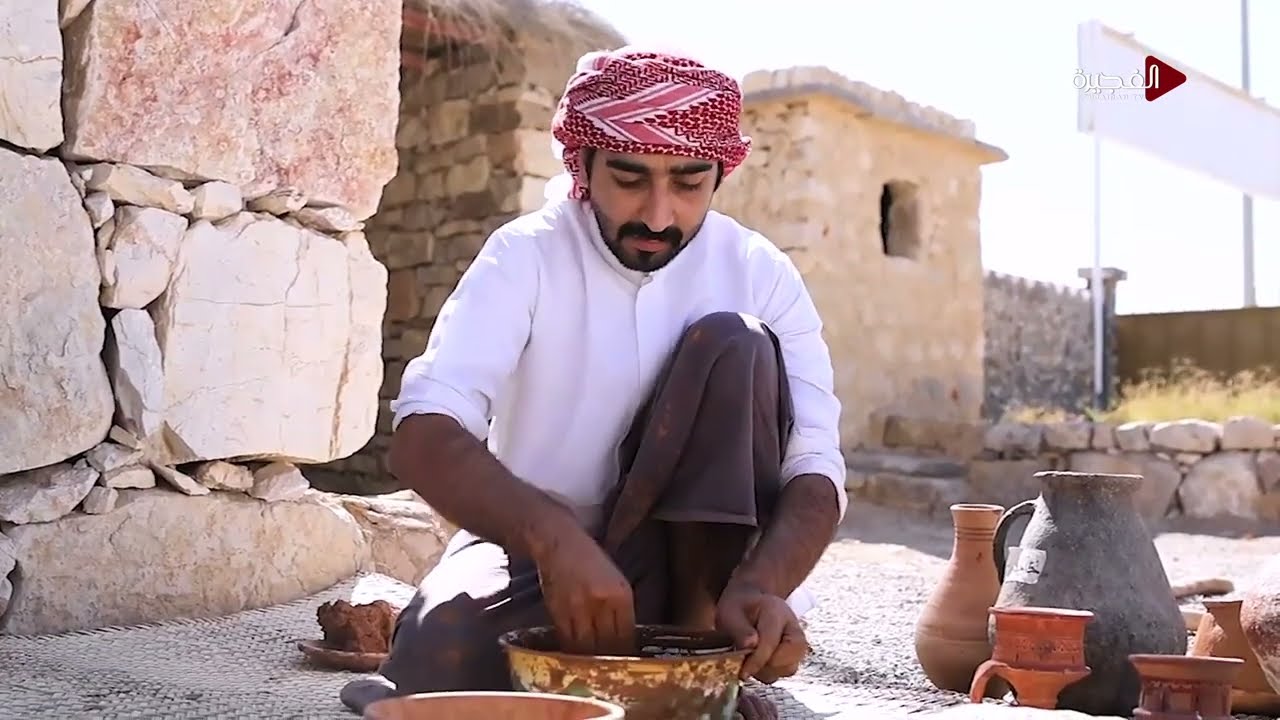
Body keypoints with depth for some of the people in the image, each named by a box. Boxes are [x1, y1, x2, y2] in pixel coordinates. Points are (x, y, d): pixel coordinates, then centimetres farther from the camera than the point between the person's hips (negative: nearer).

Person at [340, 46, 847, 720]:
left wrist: (762, 584, -37)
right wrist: (555, 538, -43)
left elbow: (815, 469, -15)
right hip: (536, 545, -2)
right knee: (442, 657, -34)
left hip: (690, 551, 2)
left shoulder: (760, 273, -7)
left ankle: (695, 640, -18)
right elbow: (422, 438, -25)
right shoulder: (526, 255, -11)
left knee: (734, 344, -21)